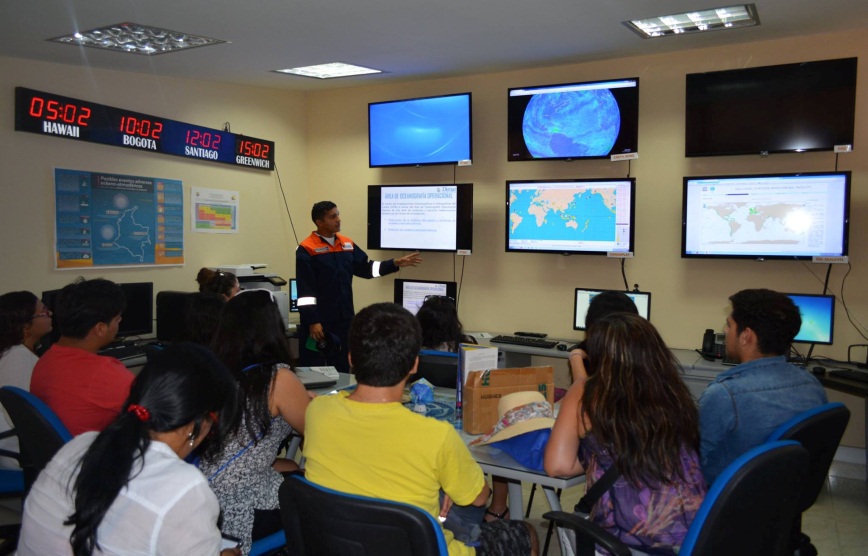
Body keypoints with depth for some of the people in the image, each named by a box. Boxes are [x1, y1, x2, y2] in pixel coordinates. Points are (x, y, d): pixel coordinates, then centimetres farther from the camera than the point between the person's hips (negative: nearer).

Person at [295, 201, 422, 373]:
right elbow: (305, 290, -16)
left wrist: (395, 263, 6)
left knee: (341, 368, 15)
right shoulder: (306, 250, -12)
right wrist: (312, 322, -19)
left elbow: (366, 268, 16)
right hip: (319, 321, -6)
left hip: (344, 319, 6)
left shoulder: (348, 244, 8)